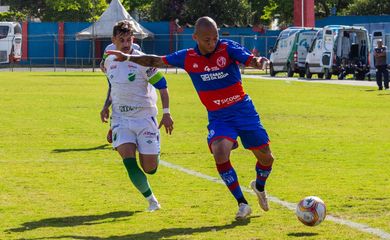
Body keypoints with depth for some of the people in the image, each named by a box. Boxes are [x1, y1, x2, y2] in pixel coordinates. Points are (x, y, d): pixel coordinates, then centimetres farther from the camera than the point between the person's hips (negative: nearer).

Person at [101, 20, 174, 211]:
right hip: (120, 119, 3)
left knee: (150, 168, -1)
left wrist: (166, 113, -13)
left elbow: (162, 85, -7)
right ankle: (151, 199, -3)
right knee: (129, 161, -17)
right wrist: (106, 107, 17)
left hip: (144, 118, -3)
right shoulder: (109, 61, 5)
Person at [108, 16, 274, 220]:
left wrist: (260, 62, -48)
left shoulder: (228, 48, -11)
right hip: (218, 117, 1)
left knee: (266, 157, 3)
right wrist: (127, 57, 4)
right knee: (220, 152, -27)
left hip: (243, 111, 0)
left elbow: (251, 60, -25)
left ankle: (259, 187, 40)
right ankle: (242, 203, -14)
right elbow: (155, 61, 9)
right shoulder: (187, 57, -3)